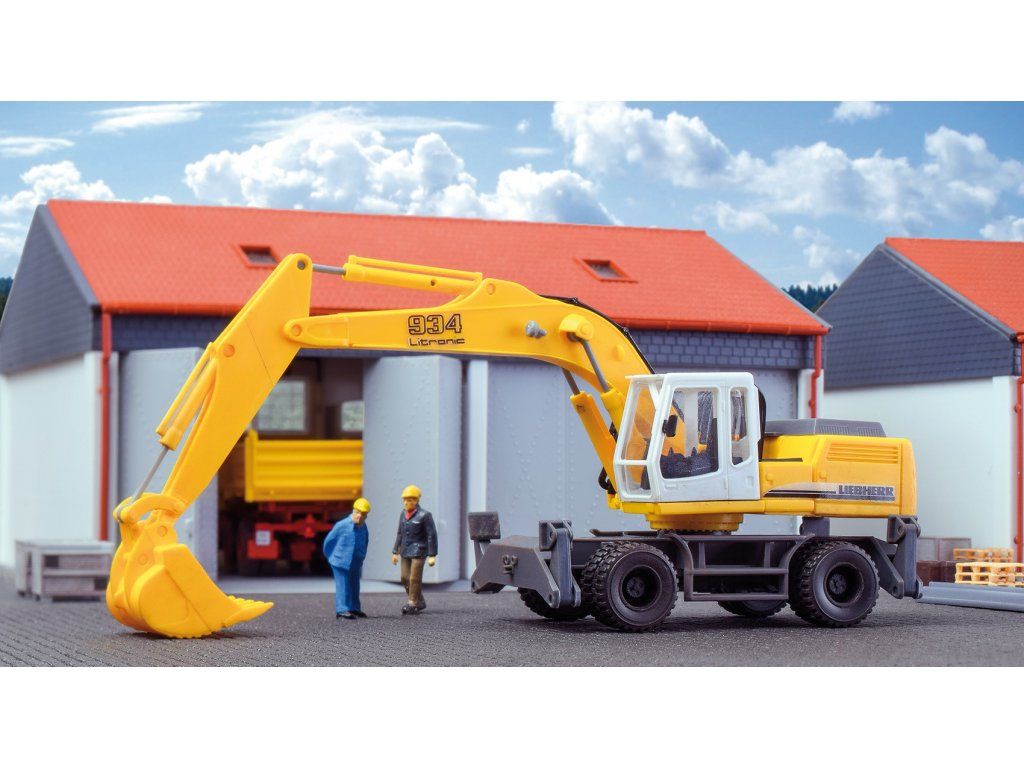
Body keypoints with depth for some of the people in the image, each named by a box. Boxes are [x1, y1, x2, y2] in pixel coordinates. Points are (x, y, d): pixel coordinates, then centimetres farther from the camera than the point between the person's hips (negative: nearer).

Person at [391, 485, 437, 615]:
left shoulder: (424, 515, -12)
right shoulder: (403, 514, 8)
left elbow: (432, 535, -12)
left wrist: (432, 555, -15)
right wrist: (395, 552, 12)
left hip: (418, 551, -7)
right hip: (405, 551, 7)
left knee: (415, 578, -6)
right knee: (405, 578, 7)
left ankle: (412, 604, 3)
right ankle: (420, 602, 20)